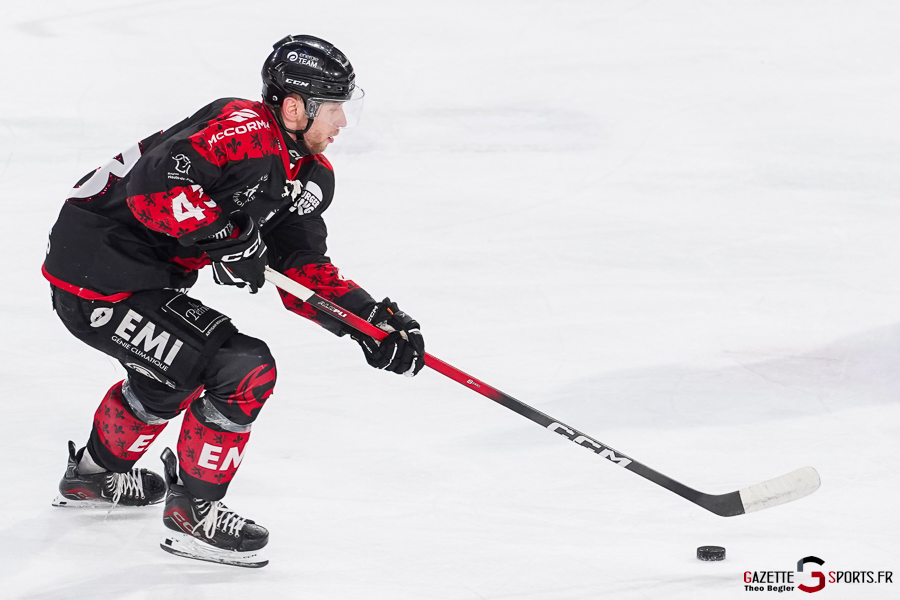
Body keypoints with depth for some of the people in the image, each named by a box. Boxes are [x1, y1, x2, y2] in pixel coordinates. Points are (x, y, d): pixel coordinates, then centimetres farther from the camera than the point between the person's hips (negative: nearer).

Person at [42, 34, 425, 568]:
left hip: (145, 276, 11)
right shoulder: (242, 131, -22)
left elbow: (304, 268, 9)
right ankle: (193, 512, 0)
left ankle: (93, 475, 54)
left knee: (171, 368, 35)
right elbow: (154, 183, -34)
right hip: (99, 278, -11)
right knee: (245, 373, -13)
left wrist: (370, 318, -2)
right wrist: (224, 233, -30)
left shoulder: (312, 175, 9)